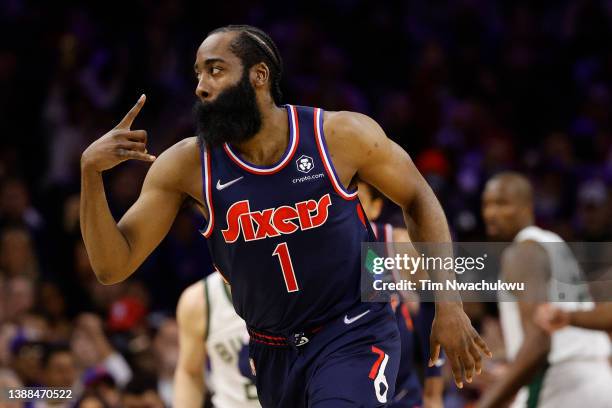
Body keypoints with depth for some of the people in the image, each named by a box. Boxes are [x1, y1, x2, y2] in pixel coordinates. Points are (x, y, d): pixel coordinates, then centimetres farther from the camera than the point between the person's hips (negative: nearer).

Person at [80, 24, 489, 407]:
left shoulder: (341, 135, -12)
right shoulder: (187, 165, -8)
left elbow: (419, 198, 3)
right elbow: (113, 266, -9)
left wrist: (448, 305, -4)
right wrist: (91, 172, -24)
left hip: (355, 337, -4)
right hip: (274, 352, 4)